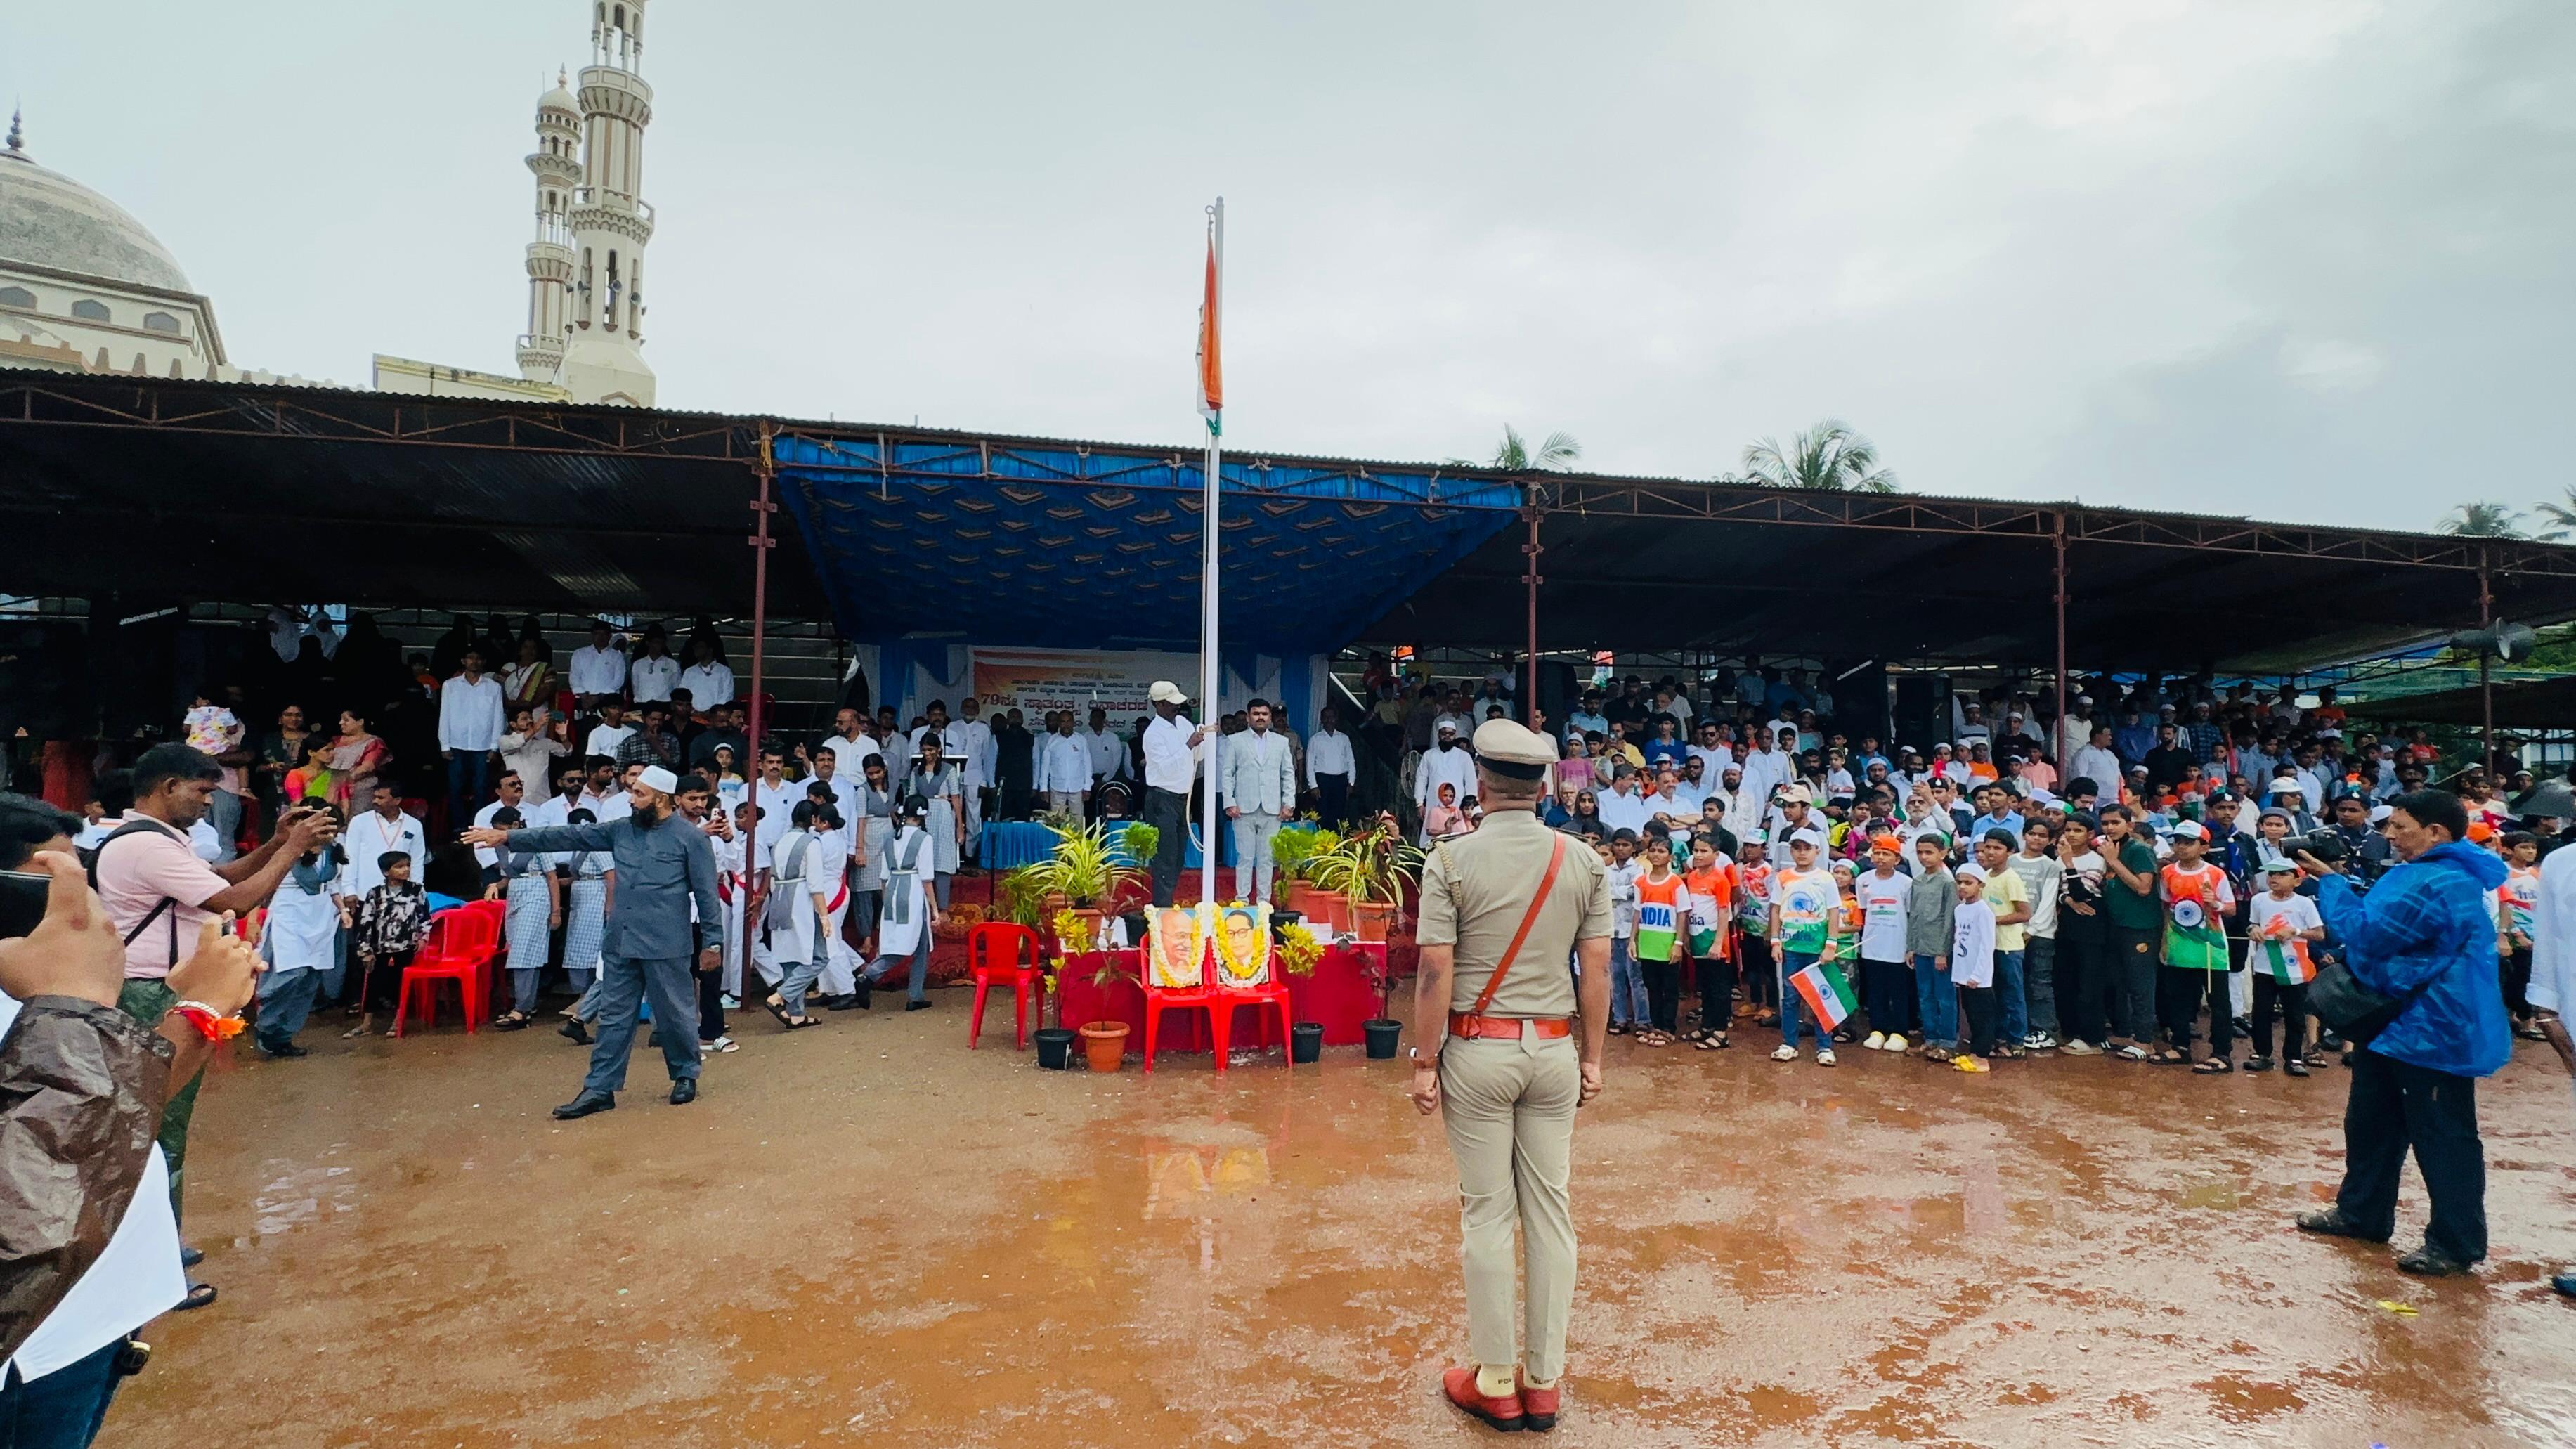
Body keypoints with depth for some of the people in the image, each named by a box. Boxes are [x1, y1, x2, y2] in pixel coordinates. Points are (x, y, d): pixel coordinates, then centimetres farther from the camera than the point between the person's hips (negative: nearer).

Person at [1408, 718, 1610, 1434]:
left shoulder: (1452, 860, -10)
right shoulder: (1583, 861, 0)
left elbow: (1436, 972, -11)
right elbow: (1597, 967, 2)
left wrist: (1425, 1063, -4)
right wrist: (1592, 1056, 11)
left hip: (1478, 1050, -3)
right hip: (1553, 1050, 3)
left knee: (1488, 1213, 6)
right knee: (1551, 1209, 11)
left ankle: (1495, 1382, 16)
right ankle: (1545, 1381, 20)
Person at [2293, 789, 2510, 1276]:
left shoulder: (2438, 885, -25)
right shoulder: (2419, 873, 11)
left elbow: (2365, 934, -24)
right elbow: (2374, 919, 17)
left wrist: (2330, 881, -12)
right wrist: (2334, 881, 4)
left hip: (2433, 1032, -11)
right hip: (2396, 1025, 11)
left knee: (2442, 1137, 1)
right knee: (2371, 1123, 19)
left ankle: (2456, 1245, 13)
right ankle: (2361, 1213, 31)